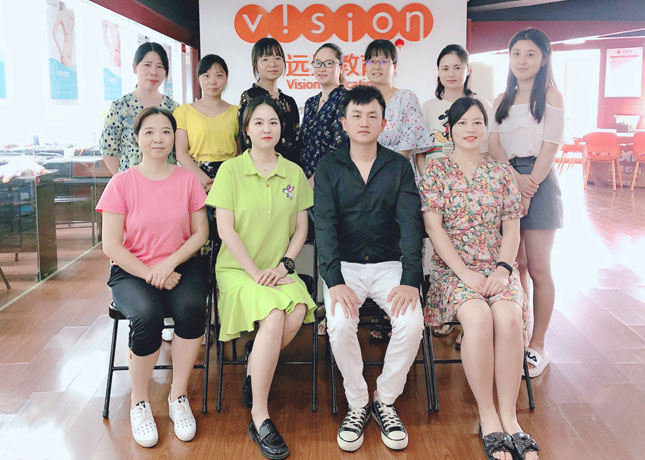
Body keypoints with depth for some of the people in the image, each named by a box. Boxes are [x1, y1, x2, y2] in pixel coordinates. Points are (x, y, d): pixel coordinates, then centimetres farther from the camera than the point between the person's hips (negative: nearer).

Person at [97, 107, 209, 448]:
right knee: (147, 316, -31)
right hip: (132, 272, -1)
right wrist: (150, 274, -14)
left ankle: (178, 396, -9)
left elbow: (200, 232, 2)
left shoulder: (187, 180, 4)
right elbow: (111, 246, -5)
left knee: (191, 308, -30)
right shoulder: (122, 183, -2)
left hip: (180, 266, 2)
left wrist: (169, 263, -13)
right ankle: (139, 403, -7)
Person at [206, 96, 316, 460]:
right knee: (274, 313, -32)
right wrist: (255, 272, -15)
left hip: (278, 270, 3)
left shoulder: (294, 173, 10)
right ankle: (259, 418, -20)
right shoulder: (231, 170, 0)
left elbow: (301, 228, 9)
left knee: (298, 311, -30)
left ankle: (256, 368, 2)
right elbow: (226, 229, -7)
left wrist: (284, 265, -8)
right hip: (237, 268, -3)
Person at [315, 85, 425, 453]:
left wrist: (410, 280, -20)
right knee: (340, 323, -28)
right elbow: (325, 224, -9)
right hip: (344, 264, -1)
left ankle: (385, 400, 0)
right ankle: (357, 404, -3)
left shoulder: (399, 166, 4)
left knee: (412, 321, -25)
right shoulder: (329, 166, 2)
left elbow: (411, 223, -6)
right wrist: (334, 281, -23)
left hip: (389, 263, 1)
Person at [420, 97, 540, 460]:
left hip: (498, 267, 2)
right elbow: (434, 227, -5)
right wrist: (465, 273, -15)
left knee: (509, 316, -29)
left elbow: (512, 228, 8)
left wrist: (503, 268, -11)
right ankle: (488, 417, -18)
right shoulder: (436, 171, 4)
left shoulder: (502, 172, 12)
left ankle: (509, 417, -19)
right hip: (453, 267, -2)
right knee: (478, 317, -32)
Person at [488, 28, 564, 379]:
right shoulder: (502, 100, 15)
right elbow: (493, 144, 4)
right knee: (515, 264, 8)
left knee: (538, 269, -2)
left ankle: (537, 347, 7)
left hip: (538, 182, -4)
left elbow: (548, 150, -7)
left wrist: (528, 190, -15)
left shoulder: (551, 97, 0)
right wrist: (515, 179, -13)